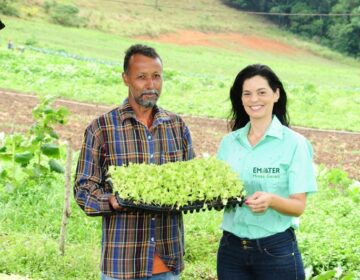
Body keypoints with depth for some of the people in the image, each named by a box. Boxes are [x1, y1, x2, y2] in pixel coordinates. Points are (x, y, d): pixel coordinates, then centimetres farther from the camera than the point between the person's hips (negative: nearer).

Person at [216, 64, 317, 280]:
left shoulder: (294, 143, -6)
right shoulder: (229, 142, 6)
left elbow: (299, 206, -8)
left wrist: (271, 200, -27)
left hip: (276, 250, -3)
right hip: (231, 248, 3)